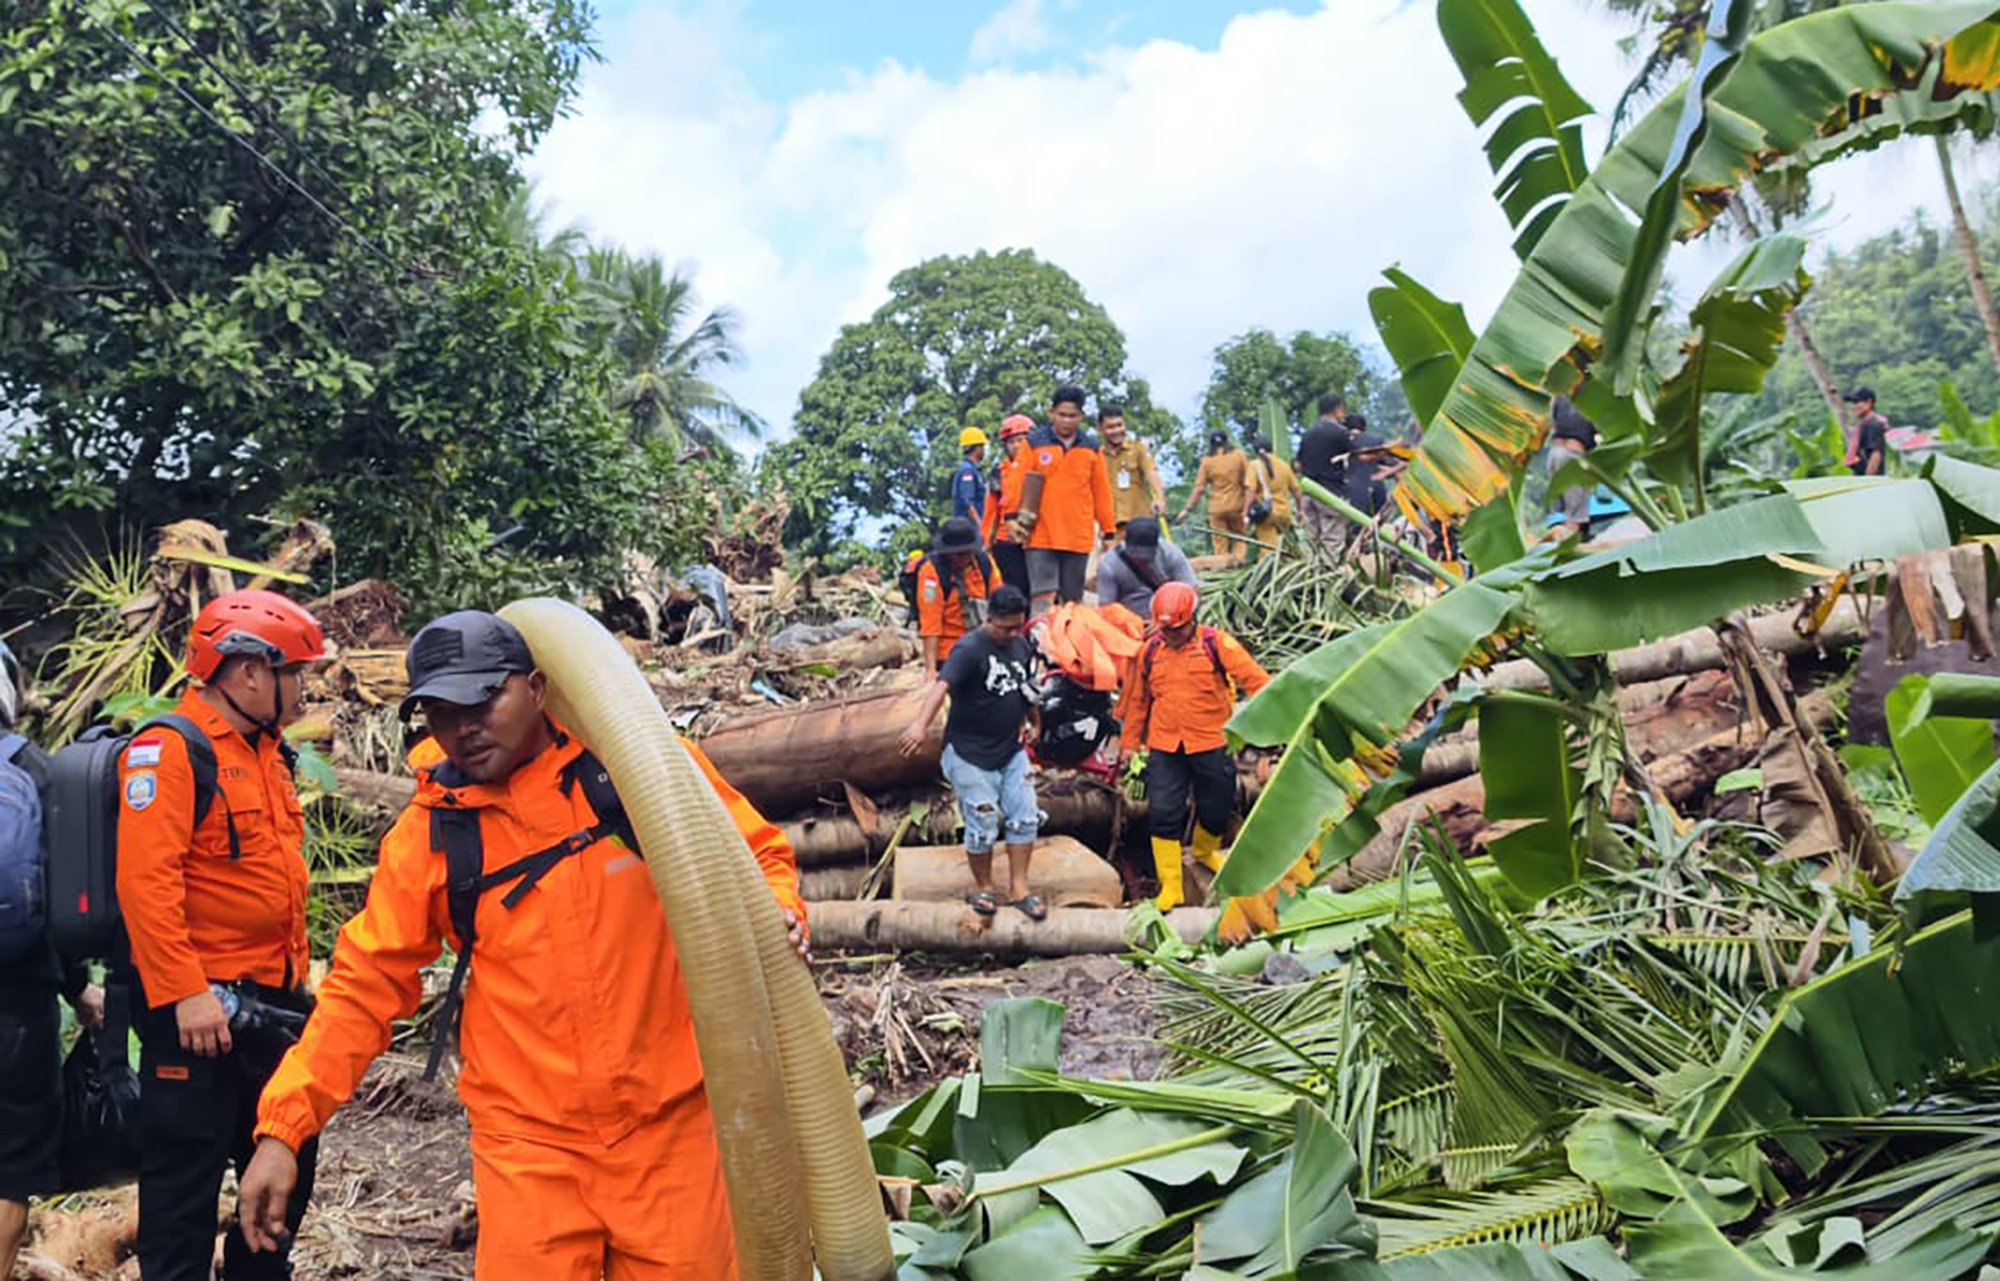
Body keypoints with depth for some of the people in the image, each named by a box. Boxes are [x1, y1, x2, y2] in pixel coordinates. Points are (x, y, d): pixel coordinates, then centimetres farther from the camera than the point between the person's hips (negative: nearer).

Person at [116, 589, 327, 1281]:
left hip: (273, 1001, 9)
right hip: (199, 1007, -9)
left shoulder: (269, 752, 15)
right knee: (186, 1176, 2)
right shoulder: (169, 749, -13)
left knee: (287, 1167, 16)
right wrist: (185, 993, -24)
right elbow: (146, 880, -21)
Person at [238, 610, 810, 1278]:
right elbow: (364, 987, 3)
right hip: (527, 1146, 1)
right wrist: (282, 1125, -2)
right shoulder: (428, 834, -1)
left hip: (670, 1126, 0)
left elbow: (758, 853, 4)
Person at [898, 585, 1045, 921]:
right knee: (983, 826, 0)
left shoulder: (1022, 646, 4)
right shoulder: (970, 649, -20)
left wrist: (1033, 721, 28)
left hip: (1011, 751, 7)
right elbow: (942, 684, -36)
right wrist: (922, 724, -51)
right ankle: (982, 887, 23)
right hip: (971, 754, -7)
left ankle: (1019, 889, 18)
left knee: (1024, 818, 6)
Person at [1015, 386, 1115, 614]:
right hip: (1041, 537, -2)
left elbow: (1102, 492, 12)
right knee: (1043, 598, -11)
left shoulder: (1091, 449, 11)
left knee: (1072, 602, 7)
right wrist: (1014, 518, -6)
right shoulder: (1034, 443, 4)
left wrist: (1109, 531, 12)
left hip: (1079, 539, 3)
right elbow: (1018, 485, 3)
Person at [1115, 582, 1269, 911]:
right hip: (1164, 748, 2)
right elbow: (1137, 700, 15)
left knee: (1216, 808, 12)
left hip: (1211, 745, -1)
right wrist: (1129, 742, 18)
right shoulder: (1150, 651, 5)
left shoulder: (1217, 644, -7)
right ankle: (1170, 885, 5)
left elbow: (1254, 678, -11)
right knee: (1163, 813, -5)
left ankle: (1205, 852, 46)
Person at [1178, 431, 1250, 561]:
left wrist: (1187, 509, -2)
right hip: (1236, 506, 0)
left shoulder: (1207, 462, -3)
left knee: (1220, 544, 5)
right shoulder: (1238, 456, -2)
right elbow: (1247, 479, 1)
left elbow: (1199, 488, -6)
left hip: (1217, 508, 0)